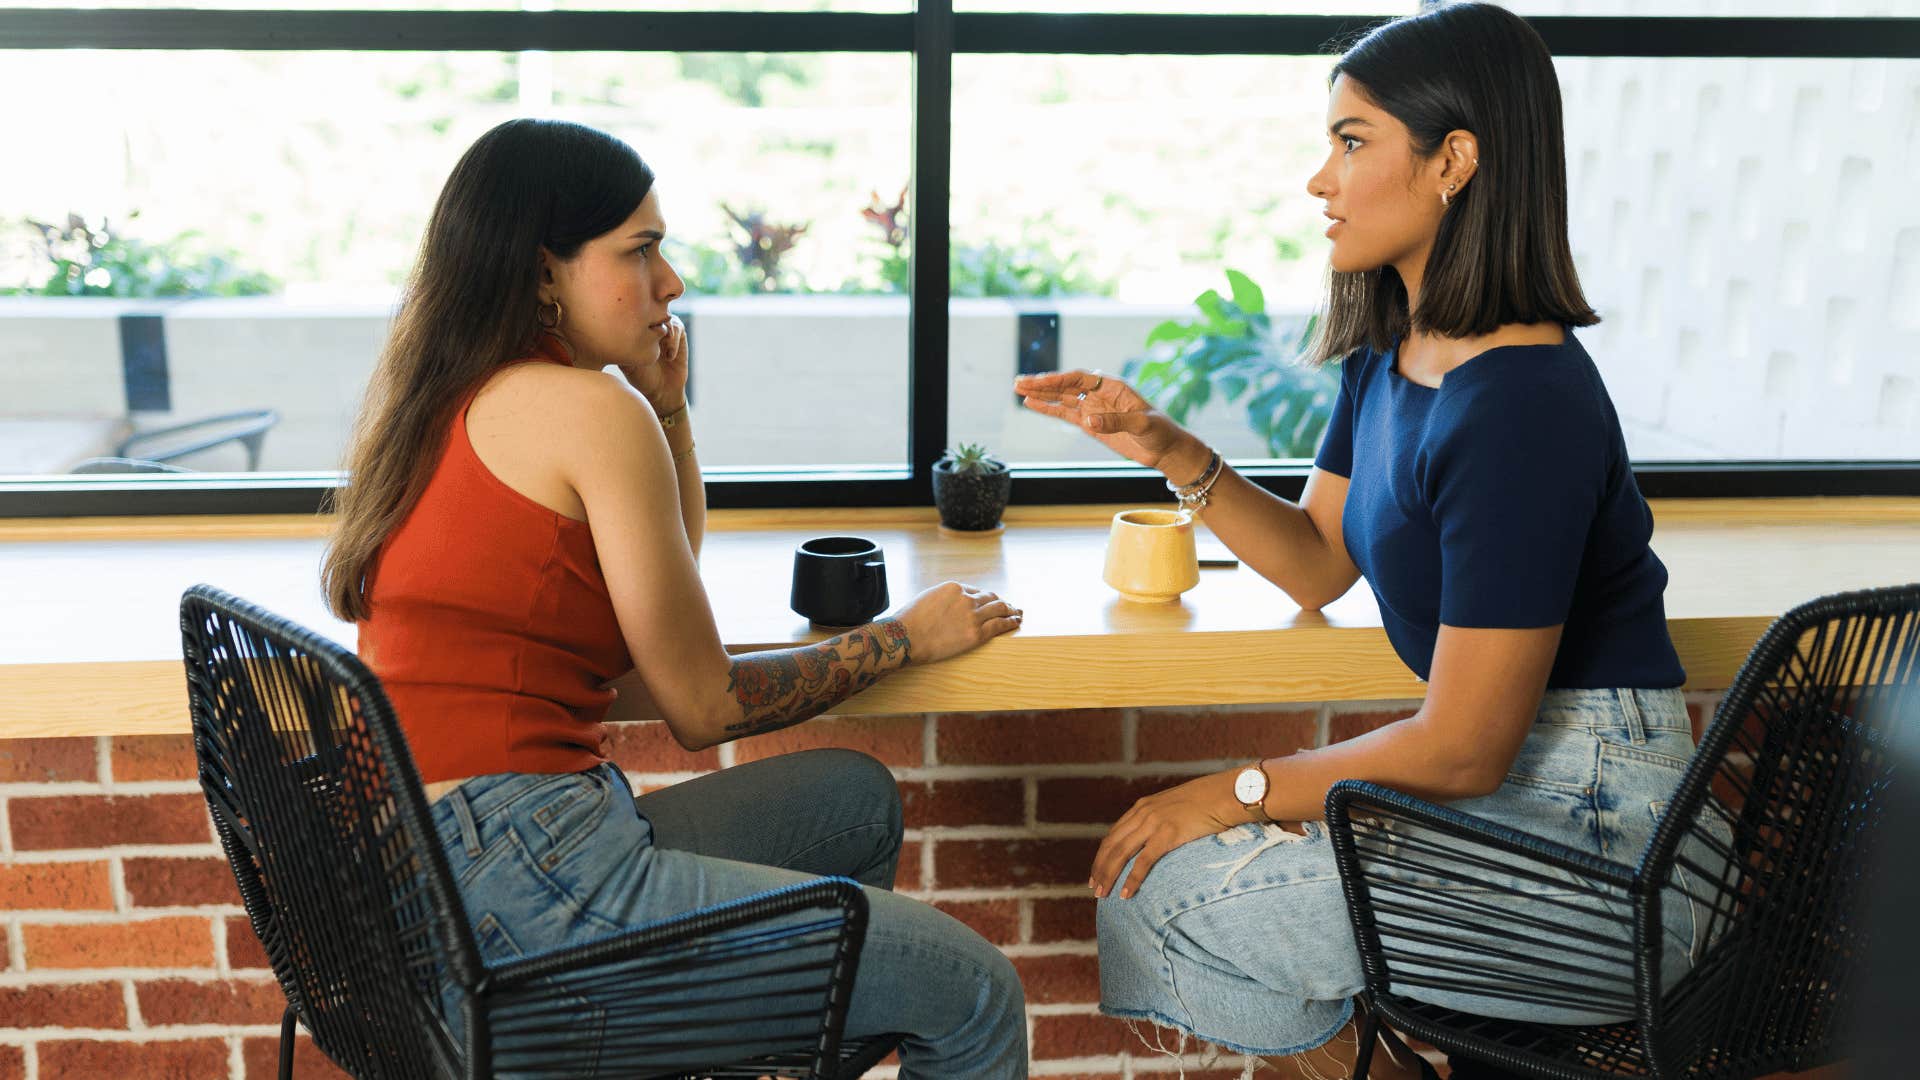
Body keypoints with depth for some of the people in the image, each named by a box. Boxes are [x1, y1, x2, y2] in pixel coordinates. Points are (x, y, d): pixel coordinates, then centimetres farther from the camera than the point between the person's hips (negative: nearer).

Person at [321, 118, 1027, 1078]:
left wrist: (666, 403, 12)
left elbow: (666, 582, 24)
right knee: (976, 997, -6)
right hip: (529, 878, -10)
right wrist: (905, 637, 6)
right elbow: (704, 707, -7)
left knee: (854, 801, 25)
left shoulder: (448, 399, 15)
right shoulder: (589, 407, -12)